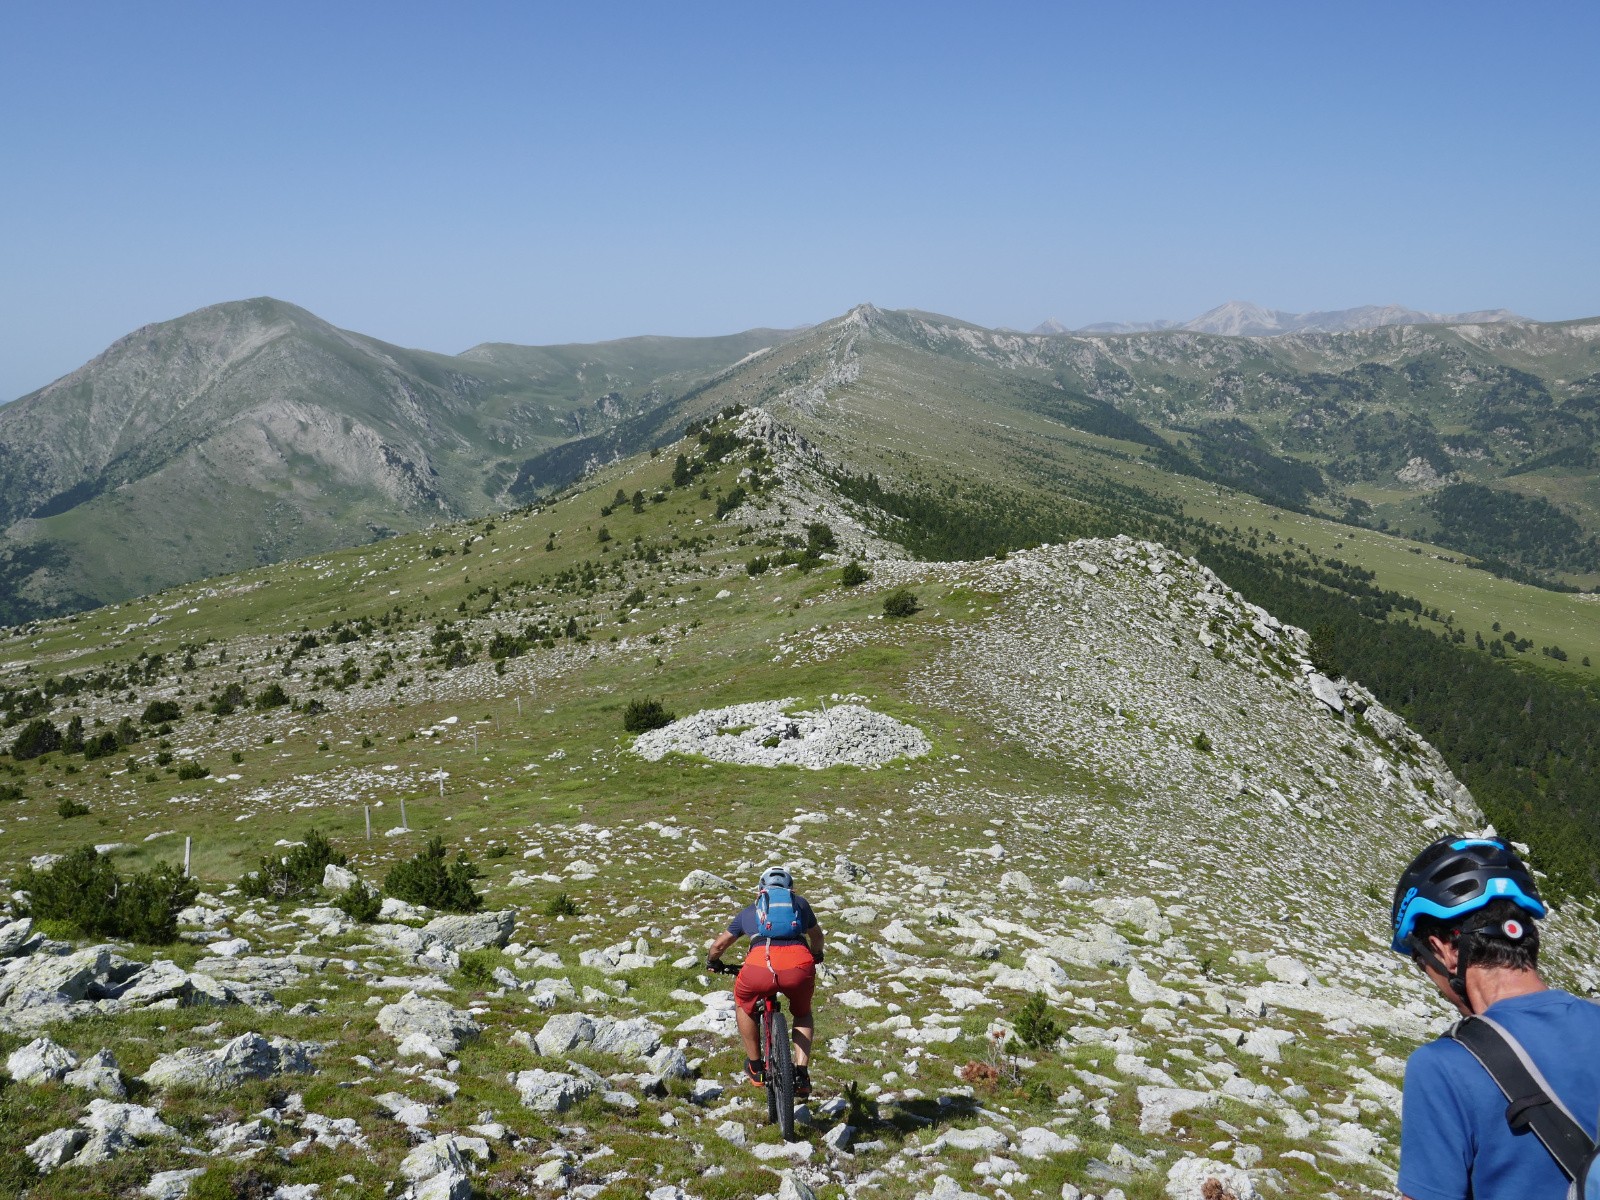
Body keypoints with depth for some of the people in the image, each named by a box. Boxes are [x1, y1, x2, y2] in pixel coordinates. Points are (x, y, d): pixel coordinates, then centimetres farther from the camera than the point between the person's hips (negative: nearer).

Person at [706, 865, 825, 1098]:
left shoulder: (749, 911, 31)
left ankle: (755, 1067, 34)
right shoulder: (799, 903, 31)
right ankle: (802, 1074, 18)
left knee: (743, 1005, 33)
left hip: (760, 965, -1)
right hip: (800, 965, 1)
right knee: (803, 1014, 32)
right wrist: (816, 955, 68)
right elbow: (817, 937, 47)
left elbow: (720, 944, 37)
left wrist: (711, 961, 58)